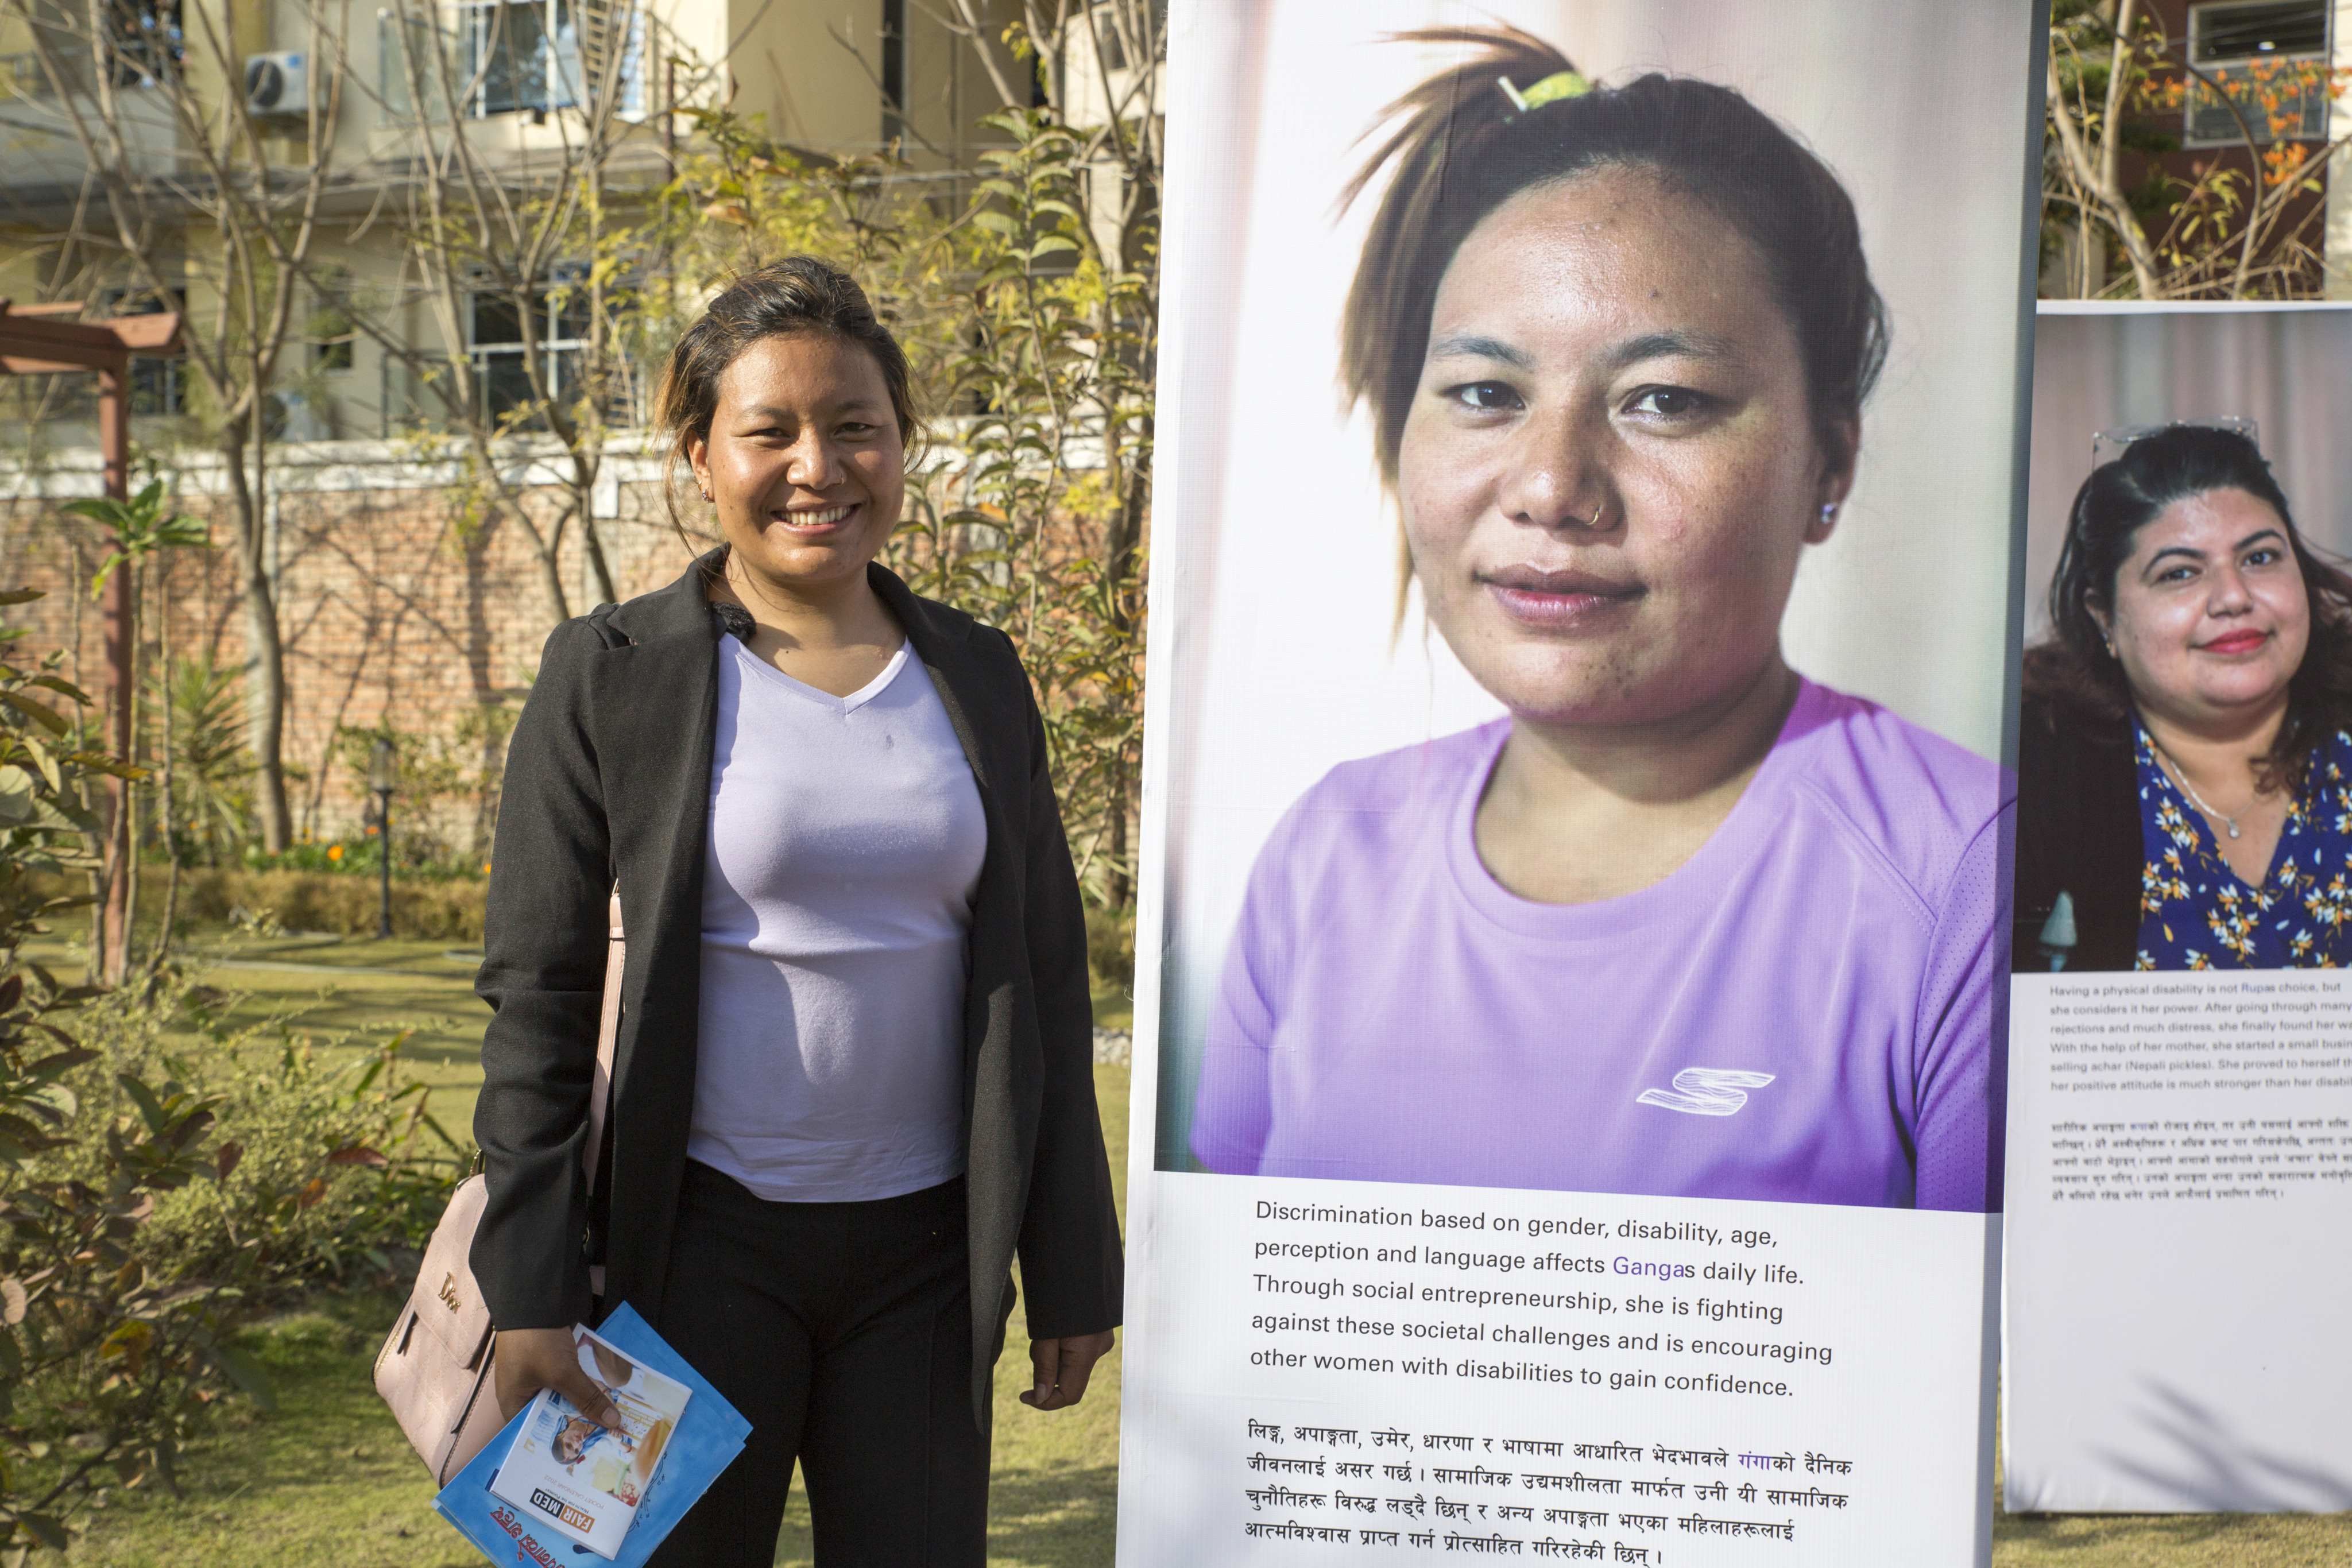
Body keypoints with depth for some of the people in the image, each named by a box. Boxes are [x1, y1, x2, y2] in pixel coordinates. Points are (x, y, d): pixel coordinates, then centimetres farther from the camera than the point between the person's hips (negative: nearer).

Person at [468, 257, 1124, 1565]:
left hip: (927, 1247, 3)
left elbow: (1047, 982, 7)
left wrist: (1071, 1264, 6)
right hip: (704, 1242, -3)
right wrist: (530, 1289, -9)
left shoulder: (977, 676, 5)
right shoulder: (611, 679, -4)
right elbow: (538, 997, -4)